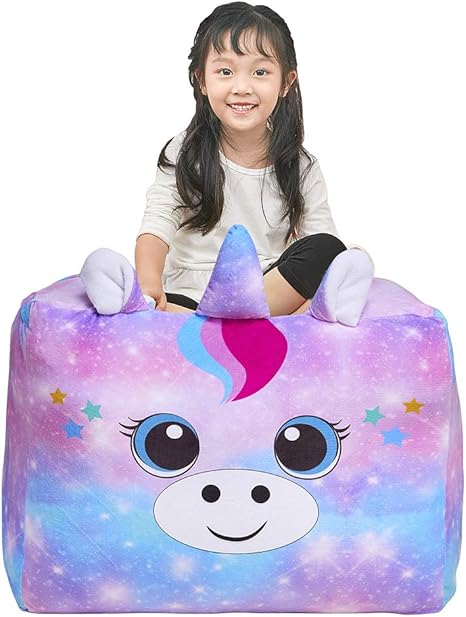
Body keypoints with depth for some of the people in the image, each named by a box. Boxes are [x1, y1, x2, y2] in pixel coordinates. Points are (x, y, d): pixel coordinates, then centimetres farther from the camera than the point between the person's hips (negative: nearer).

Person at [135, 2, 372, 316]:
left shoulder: (302, 168, 6)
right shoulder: (184, 154, 3)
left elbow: (323, 243, 0)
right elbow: (157, 226, -9)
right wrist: (149, 284, -30)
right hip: (189, 298, -2)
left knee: (329, 250, -25)